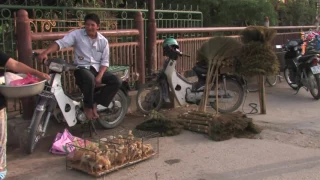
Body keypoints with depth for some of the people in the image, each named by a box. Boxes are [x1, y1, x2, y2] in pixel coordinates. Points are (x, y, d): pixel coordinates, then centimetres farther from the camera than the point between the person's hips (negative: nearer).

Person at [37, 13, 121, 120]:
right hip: (81, 68, -4)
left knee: (116, 81, -17)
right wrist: (45, 53, -33)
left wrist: (99, 76, -13)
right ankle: (88, 106, -15)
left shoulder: (103, 41, 5)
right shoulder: (77, 34, -3)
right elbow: (61, 43, -15)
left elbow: (105, 61, 4)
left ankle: (95, 103, -7)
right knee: (90, 79, -39)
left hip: (97, 69, 4)